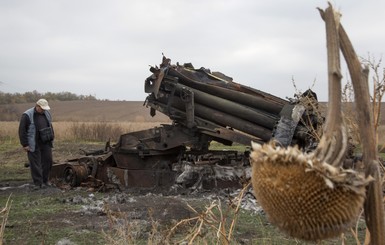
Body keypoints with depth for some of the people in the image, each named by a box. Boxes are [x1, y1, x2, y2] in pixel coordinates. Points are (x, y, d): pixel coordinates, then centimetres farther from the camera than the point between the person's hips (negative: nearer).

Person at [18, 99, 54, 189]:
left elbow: (50, 126, 19)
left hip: (46, 143, 6)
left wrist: (52, 138, 16)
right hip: (34, 145, -5)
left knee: (47, 161, 7)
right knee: (35, 164, -1)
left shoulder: (47, 113, 6)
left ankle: (45, 180, 21)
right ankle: (38, 183, 7)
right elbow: (22, 131, -11)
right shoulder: (27, 115, -13)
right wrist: (25, 144, -11)